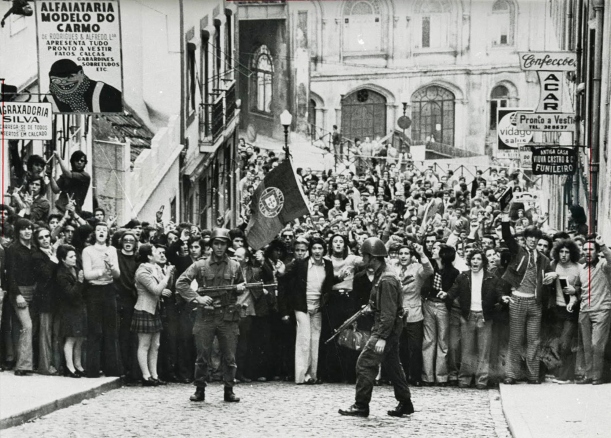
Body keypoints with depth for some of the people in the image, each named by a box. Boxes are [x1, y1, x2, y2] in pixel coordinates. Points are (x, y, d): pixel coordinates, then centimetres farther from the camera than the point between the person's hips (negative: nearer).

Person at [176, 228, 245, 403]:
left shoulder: (234, 266, 8)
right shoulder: (200, 265, 1)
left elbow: (240, 285, 22)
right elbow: (180, 283, -3)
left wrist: (241, 288, -2)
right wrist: (197, 298, -13)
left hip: (228, 317, 1)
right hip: (205, 316, -1)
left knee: (229, 357, 3)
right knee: (202, 357, 3)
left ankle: (229, 391, 12)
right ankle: (200, 390, 13)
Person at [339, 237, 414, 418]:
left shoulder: (386, 280, -20)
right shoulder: (381, 275, 11)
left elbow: (389, 312, -24)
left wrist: (382, 337, -24)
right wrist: (371, 307, 9)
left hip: (387, 328, -10)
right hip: (390, 328, 10)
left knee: (365, 363, -8)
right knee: (392, 364, 16)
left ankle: (361, 406, -3)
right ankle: (405, 404, 23)